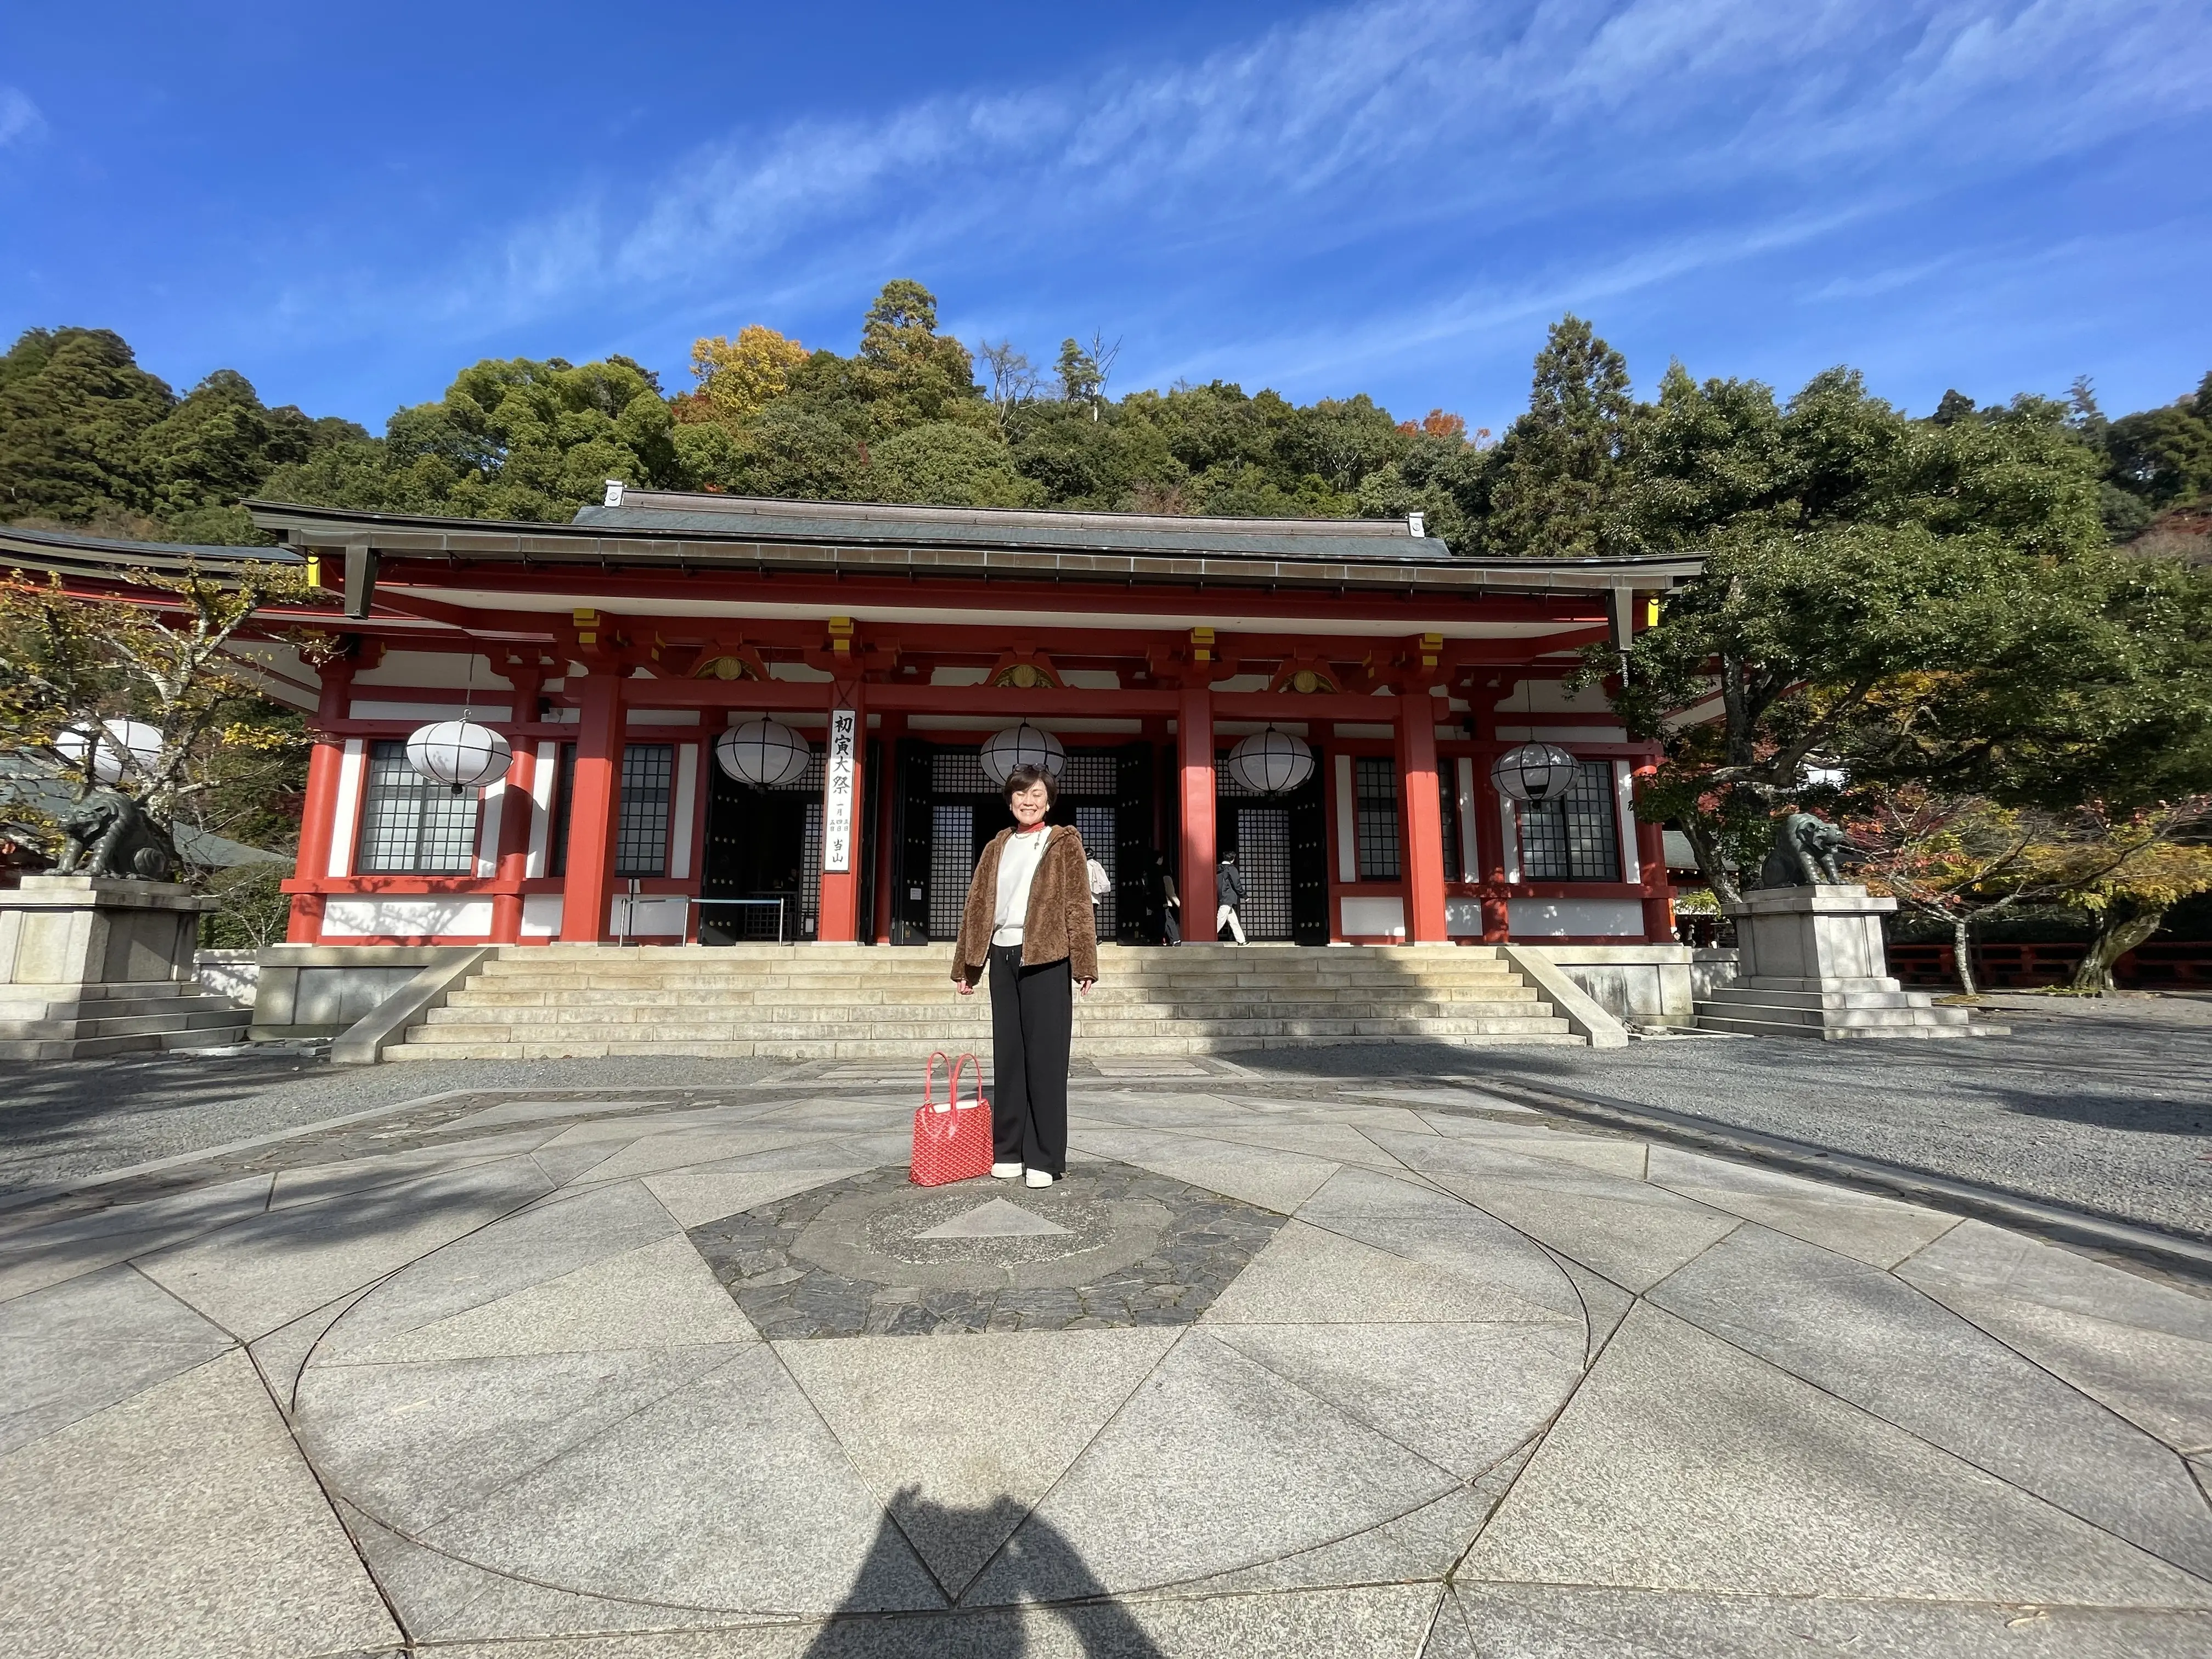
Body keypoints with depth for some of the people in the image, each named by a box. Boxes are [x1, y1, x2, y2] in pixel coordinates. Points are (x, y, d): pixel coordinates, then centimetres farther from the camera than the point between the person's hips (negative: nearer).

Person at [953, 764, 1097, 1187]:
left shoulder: (1064, 843, 3)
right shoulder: (996, 847, 16)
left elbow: (1079, 904, -4)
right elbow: (977, 905, 16)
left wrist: (1084, 964, -11)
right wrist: (966, 965, 12)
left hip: (1046, 959, -5)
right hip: (1003, 958, 5)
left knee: (1045, 1056, -2)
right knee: (1007, 1055, 9)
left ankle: (1045, 1157, 5)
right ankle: (1008, 1149, 18)